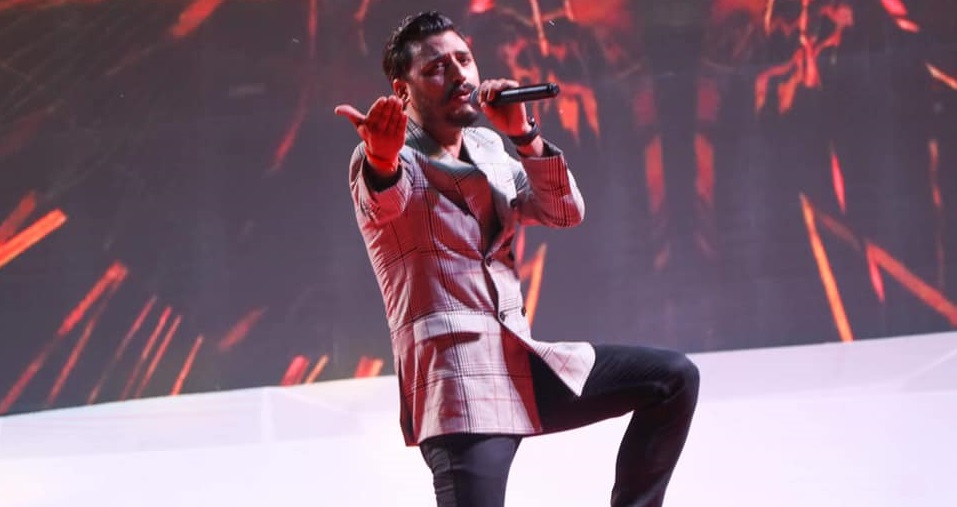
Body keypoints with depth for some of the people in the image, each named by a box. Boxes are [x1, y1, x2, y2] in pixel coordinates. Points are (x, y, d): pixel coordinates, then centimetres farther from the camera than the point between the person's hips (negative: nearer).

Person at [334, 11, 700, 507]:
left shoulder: (490, 149, 17)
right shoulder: (387, 160, -5)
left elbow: (566, 212, 11)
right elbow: (385, 197, -29)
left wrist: (523, 134, -5)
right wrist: (382, 158, -54)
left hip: (523, 365, 7)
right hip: (456, 383, -7)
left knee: (675, 378, 5)